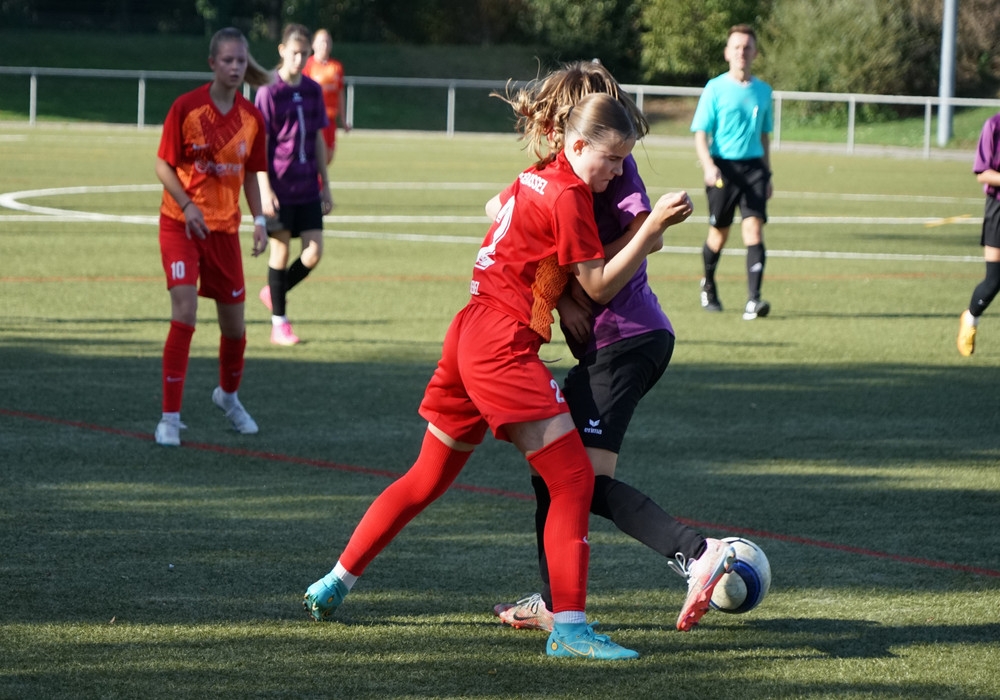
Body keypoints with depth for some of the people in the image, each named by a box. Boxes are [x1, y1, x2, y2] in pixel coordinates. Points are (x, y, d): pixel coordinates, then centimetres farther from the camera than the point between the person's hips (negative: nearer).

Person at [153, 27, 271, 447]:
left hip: (225, 228, 4)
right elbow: (163, 165, -7)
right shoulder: (186, 108, -11)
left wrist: (258, 219, 0)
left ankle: (228, 395, 41)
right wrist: (187, 206, -20)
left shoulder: (252, 118, 1)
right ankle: (170, 417, -12)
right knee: (184, 312, -18)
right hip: (181, 224, -4)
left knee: (234, 322, 10)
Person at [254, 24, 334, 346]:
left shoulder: (313, 90, 8)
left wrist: (326, 185, 13)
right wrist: (265, 189, -15)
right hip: (279, 189, -5)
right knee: (281, 250, 2)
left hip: (308, 189, 5)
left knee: (313, 253, -1)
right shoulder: (269, 92, -8)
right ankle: (279, 323, 12)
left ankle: (274, 293, 24)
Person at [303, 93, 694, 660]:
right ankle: (568, 627, -11)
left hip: (471, 333, 10)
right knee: (574, 479, -9)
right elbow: (600, 286, -10)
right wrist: (652, 228, -12)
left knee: (429, 477, 20)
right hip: (504, 348, -10)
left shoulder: (536, 177, 15)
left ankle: (334, 585, 26)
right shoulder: (568, 197, -12)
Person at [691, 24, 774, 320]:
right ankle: (708, 285, 35)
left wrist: (767, 174, 19)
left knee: (754, 227, -13)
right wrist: (708, 165, -21)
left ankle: (753, 299, -19)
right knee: (720, 232, 8)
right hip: (723, 166, -2)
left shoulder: (762, 91, 9)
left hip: (753, 166, 2)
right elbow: (701, 133, -5)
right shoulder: (715, 88, -2)